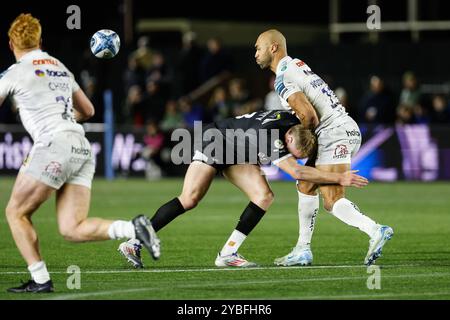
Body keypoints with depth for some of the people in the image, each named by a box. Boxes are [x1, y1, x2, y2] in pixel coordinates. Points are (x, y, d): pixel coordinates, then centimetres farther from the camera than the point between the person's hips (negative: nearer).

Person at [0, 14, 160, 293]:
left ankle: (40, 280, 1)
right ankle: (134, 229, -17)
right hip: (82, 149, 7)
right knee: (72, 230, 3)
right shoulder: (60, 68, 23)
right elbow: (88, 110, 32)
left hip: (54, 146, -7)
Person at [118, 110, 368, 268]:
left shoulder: (295, 123, -17)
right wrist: (339, 178, -44)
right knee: (189, 200, -18)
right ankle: (134, 243, -12)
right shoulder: (269, 135, -41)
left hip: (239, 157, 8)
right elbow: (296, 172, -46)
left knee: (264, 196, -13)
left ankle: (228, 253, -11)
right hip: (216, 142, -8)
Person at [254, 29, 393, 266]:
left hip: (334, 132, -10)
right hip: (347, 129, 10)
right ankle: (303, 251, 19)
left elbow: (309, 116, -19)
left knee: (332, 200, -13)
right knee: (306, 185, 17)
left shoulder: (283, 79, -10)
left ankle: (375, 231, -28)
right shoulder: (297, 64, 19)